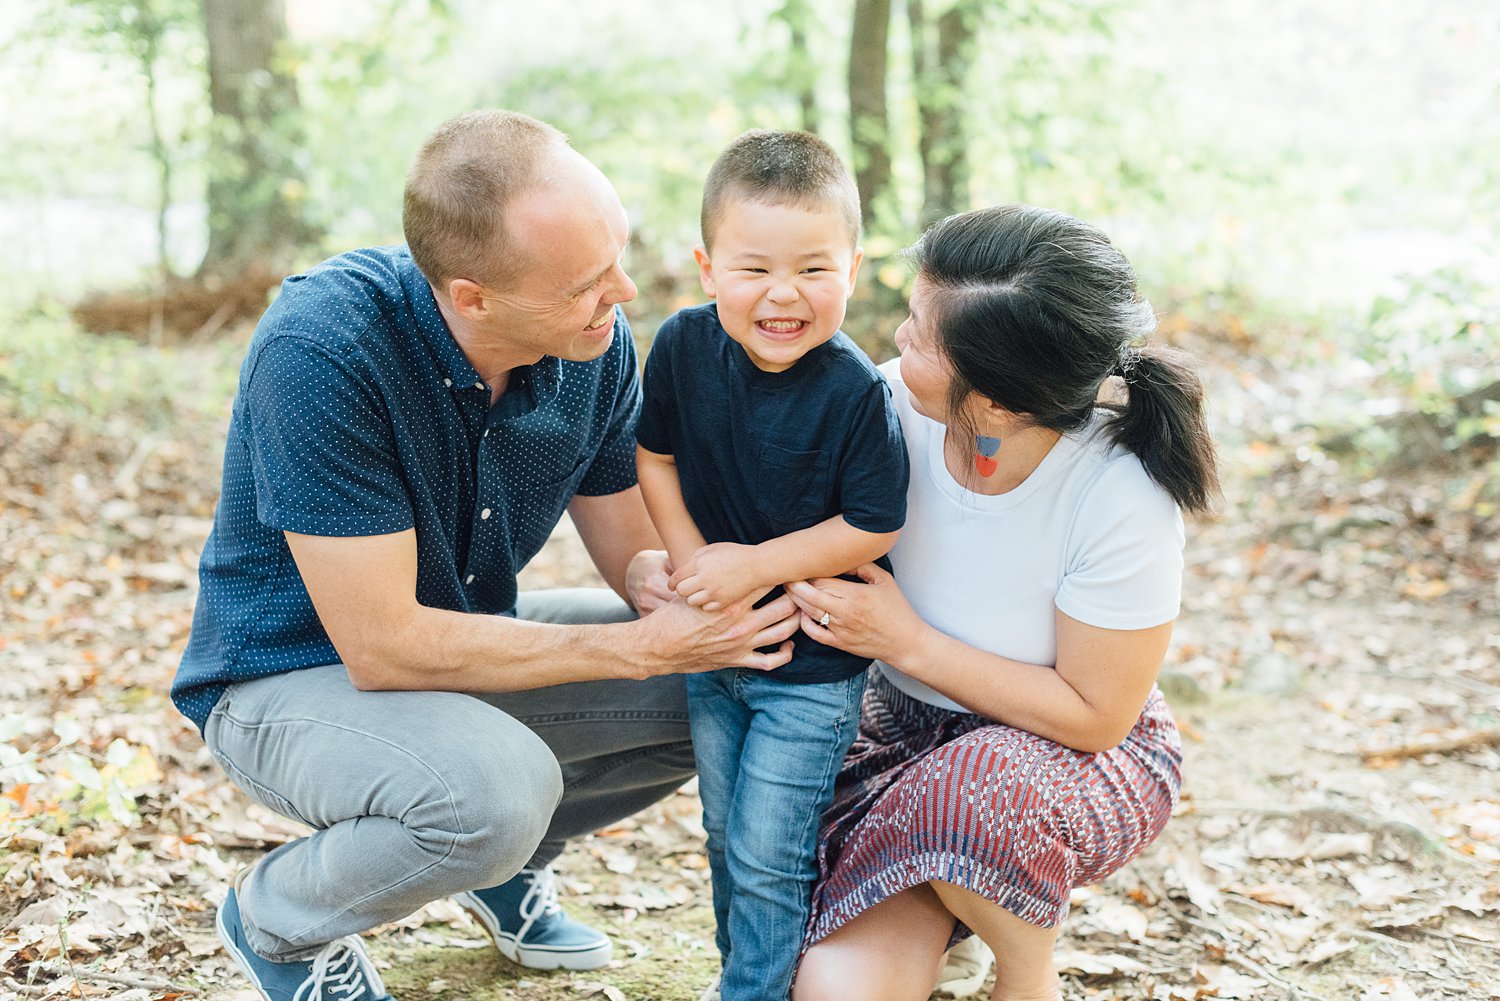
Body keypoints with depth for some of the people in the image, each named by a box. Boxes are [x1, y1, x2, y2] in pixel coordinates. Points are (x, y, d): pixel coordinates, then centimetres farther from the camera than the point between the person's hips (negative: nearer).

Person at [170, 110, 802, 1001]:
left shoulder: (596, 341, -14)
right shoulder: (321, 350, -33)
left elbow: (626, 539, -1)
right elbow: (383, 645, -31)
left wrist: (655, 578, -27)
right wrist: (642, 646, -30)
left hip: (465, 642, 6)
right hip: (297, 671, -6)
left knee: (739, 677, -5)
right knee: (497, 789, -35)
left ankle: (511, 853, 19)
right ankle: (277, 918, -1)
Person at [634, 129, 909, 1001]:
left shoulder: (856, 394, -25)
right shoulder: (684, 347, -11)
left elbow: (873, 528, -19)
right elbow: (654, 452, 4)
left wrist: (757, 565, -21)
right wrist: (688, 553, -8)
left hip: (813, 666, -5)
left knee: (769, 860, 2)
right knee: (726, 840, 21)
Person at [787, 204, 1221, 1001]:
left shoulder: (1123, 501, -29)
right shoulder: (899, 402, -18)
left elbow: (1093, 716, -19)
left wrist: (905, 640, -23)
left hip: (1079, 754, -2)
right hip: (907, 737, 3)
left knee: (969, 790, -39)